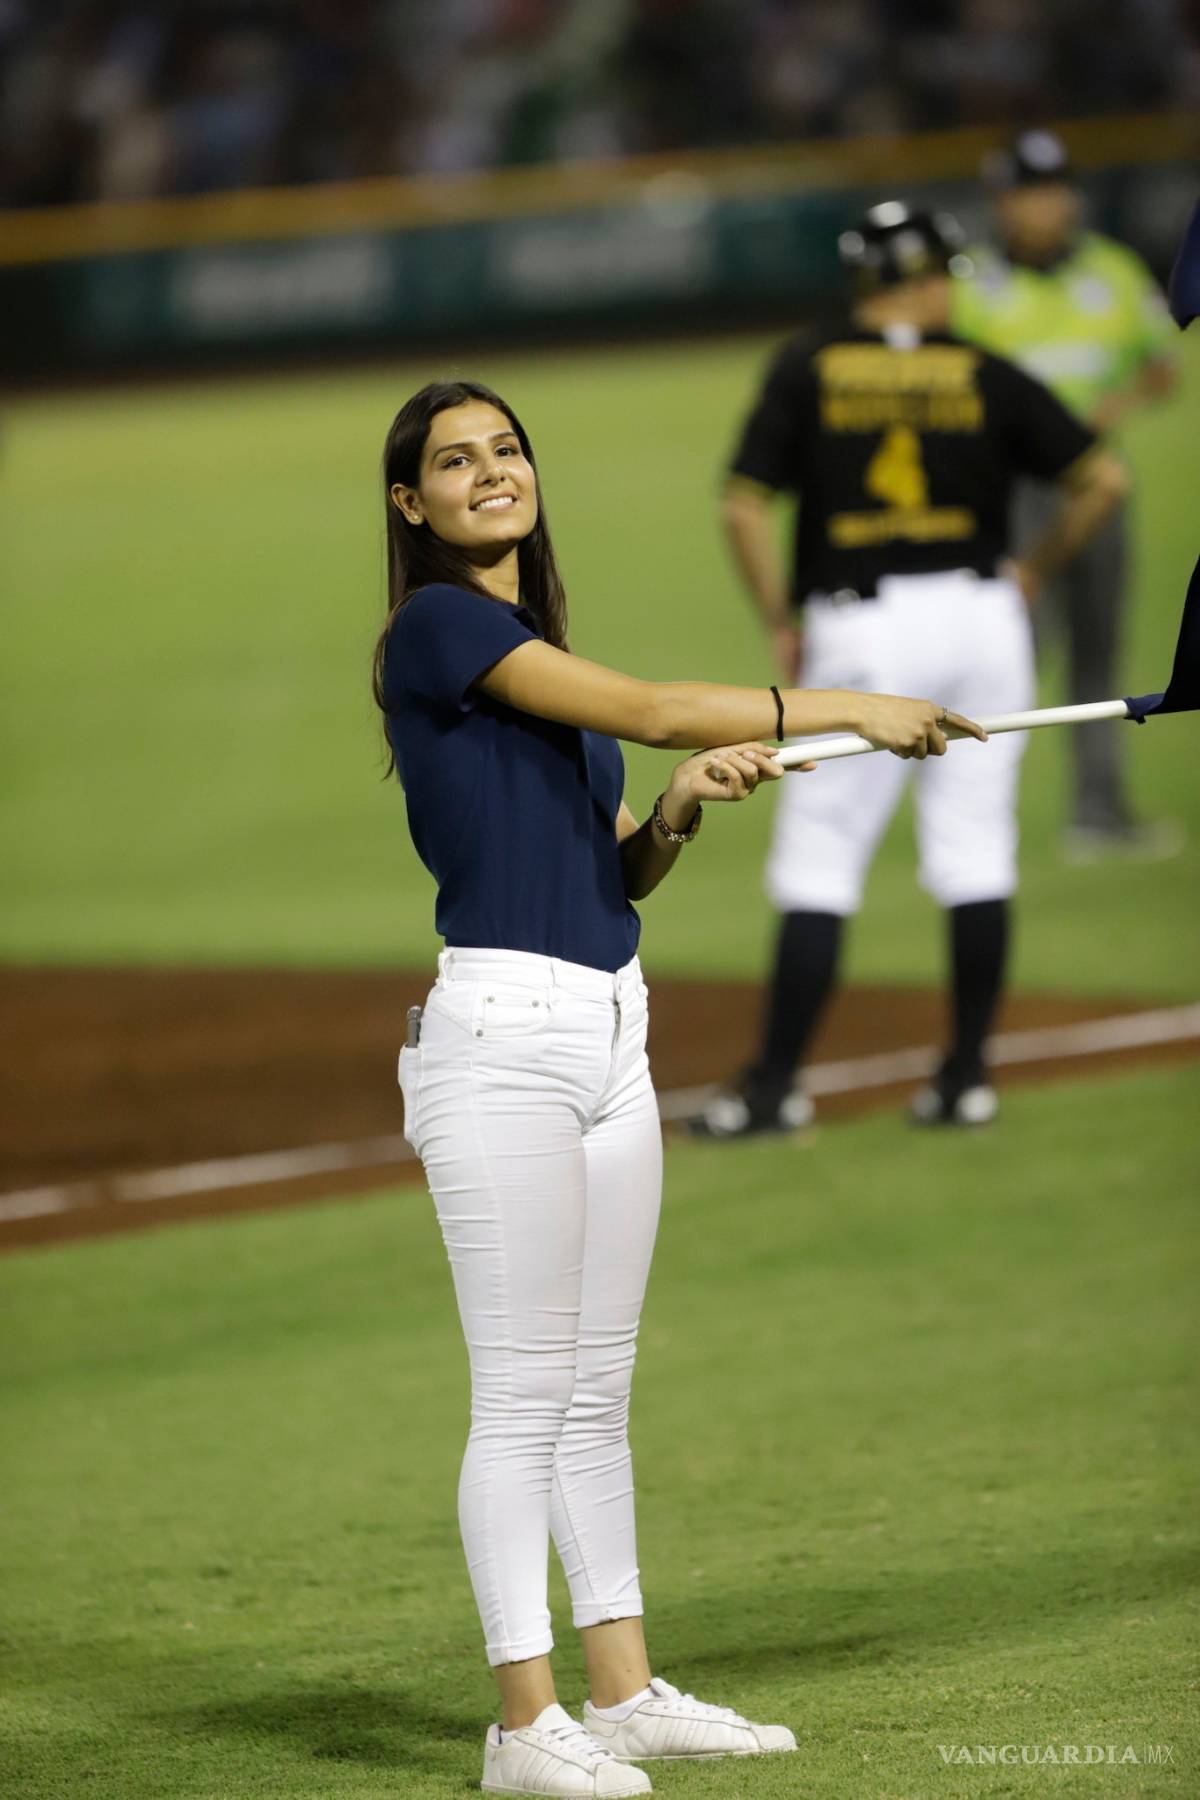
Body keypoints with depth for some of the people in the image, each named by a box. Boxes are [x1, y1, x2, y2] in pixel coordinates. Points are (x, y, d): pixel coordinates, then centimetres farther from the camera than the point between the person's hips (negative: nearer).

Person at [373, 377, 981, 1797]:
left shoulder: (539, 651, 18)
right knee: (523, 1395, -7)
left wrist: (681, 806, -1)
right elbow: (647, 707, -16)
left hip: (612, 1036, 8)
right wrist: (851, 709, -12)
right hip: (501, 1033, -8)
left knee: (598, 1390, 11)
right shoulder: (437, 627, -8)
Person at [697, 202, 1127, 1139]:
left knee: (819, 860, 1)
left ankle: (776, 1085, 0)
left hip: (859, 634, -1)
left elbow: (744, 507, -6)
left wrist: (781, 623, 3)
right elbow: (1102, 479, 0)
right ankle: (967, 1077, 9)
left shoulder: (807, 368, 1)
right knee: (976, 852, 8)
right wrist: (1034, 569, 12)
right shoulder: (985, 376, 3)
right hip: (978, 612, 2)